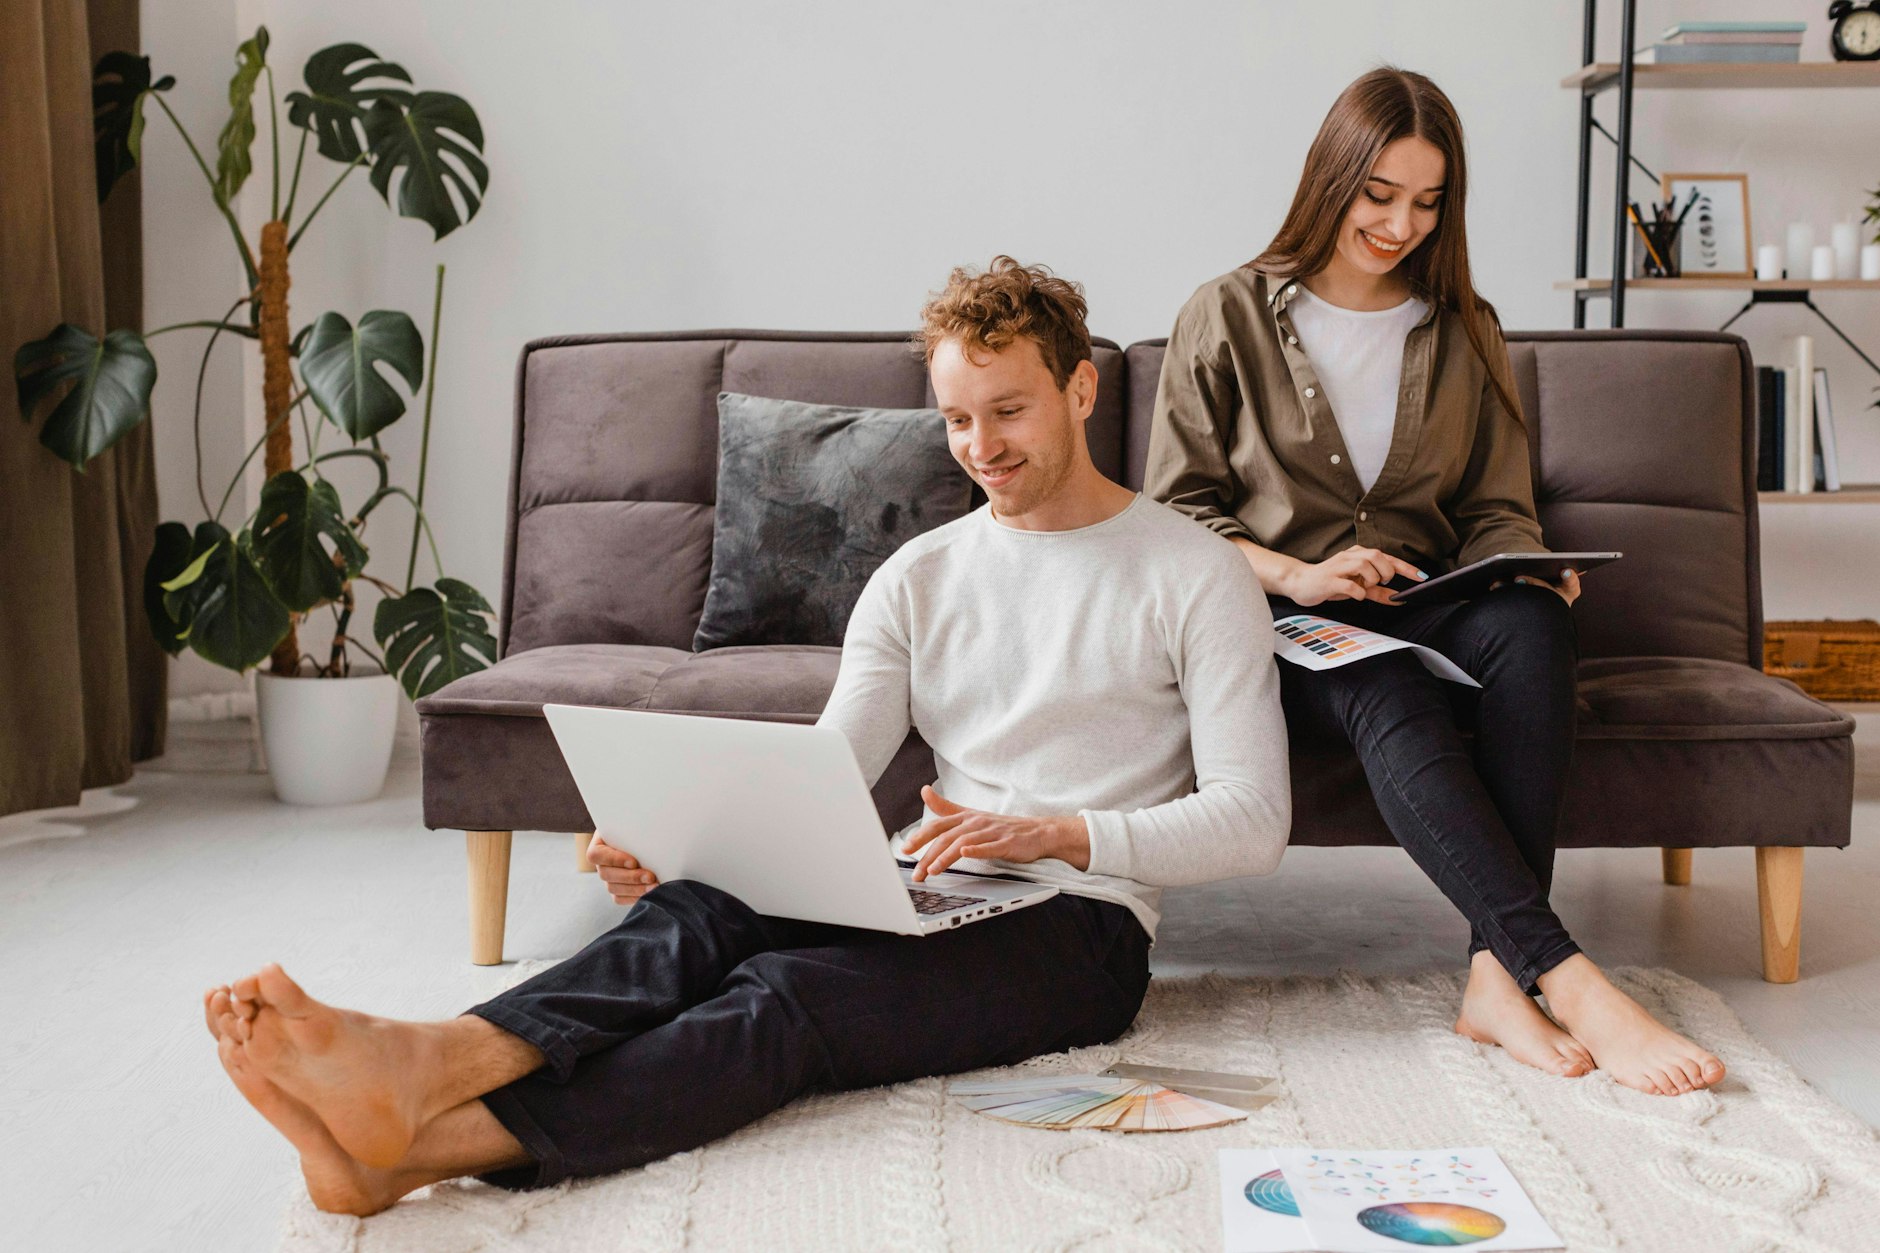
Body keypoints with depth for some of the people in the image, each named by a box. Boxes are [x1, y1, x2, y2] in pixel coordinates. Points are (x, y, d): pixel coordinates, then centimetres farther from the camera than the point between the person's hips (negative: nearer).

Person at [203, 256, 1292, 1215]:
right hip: (927, 904, 5)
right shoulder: (919, 577, 17)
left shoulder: (1197, 576, 3)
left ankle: (427, 1146, -53)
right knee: (689, 916, -28)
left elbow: (1254, 822, -5)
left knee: (782, 992, -33)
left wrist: (1056, 834, -21)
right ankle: (424, 1067, -54)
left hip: (1079, 927, -5)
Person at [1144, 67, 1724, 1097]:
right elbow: (1175, 509, 3)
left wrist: (1532, 574, -7)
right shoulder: (1228, 318, 7)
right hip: (1279, 626, -3)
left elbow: (1497, 512, 17)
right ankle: (1570, 980, -44)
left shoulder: (1464, 336, 18)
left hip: (1424, 614, 3)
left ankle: (1500, 979, -38)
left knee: (1532, 626, -33)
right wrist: (1294, 575, -14)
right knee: (1391, 703, -38)